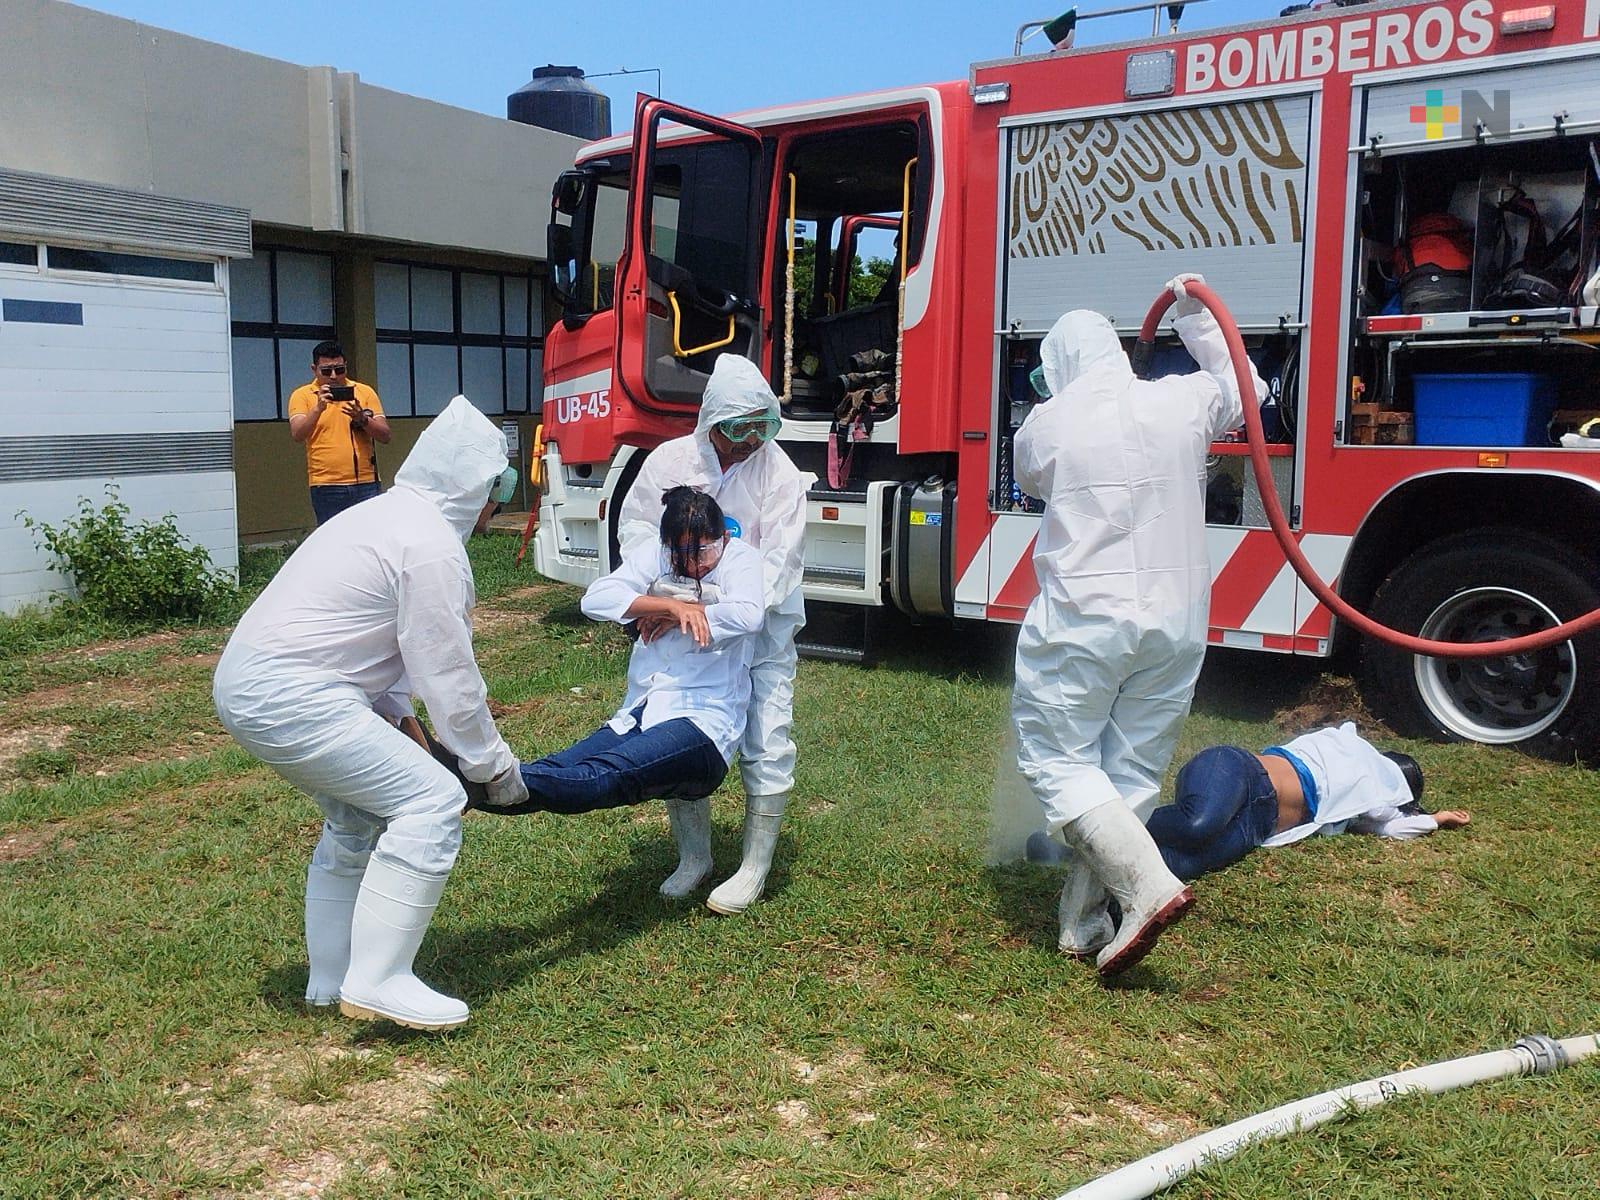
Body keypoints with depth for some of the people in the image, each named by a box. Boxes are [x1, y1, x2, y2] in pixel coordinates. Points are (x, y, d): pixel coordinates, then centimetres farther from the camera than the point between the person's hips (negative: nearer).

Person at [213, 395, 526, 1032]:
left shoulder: (386, 515, 18)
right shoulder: (432, 545, -14)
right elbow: (448, 675, -13)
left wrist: (392, 723, 9)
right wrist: (494, 765, -2)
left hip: (245, 683, 11)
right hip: (289, 695, -11)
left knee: (358, 817, 22)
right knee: (431, 802, -12)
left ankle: (332, 980, 30)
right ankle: (378, 981, -10)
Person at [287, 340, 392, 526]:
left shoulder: (365, 392, 8)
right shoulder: (302, 395, 5)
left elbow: (385, 436, 4)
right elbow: (297, 434, -11)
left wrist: (362, 419, -15)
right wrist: (318, 408, -25)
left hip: (366, 484, 1)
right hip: (326, 487, -1)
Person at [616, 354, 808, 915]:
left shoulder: (778, 473, -14)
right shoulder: (671, 459, -7)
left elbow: (776, 564, -19)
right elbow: (635, 525, 2)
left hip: (760, 631, -3)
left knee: (766, 746, -4)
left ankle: (755, 869, 13)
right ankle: (693, 857, 25)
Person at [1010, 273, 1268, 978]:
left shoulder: (1046, 424, -6)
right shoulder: (1182, 403, 3)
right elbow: (1243, 388, 25)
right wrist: (1195, 313, 31)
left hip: (1079, 622, -4)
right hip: (1176, 624, 5)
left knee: (1057, 763, 5)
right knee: (1131, 775, 11)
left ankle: (1149, 885, -12)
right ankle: (1085, 924, 16)